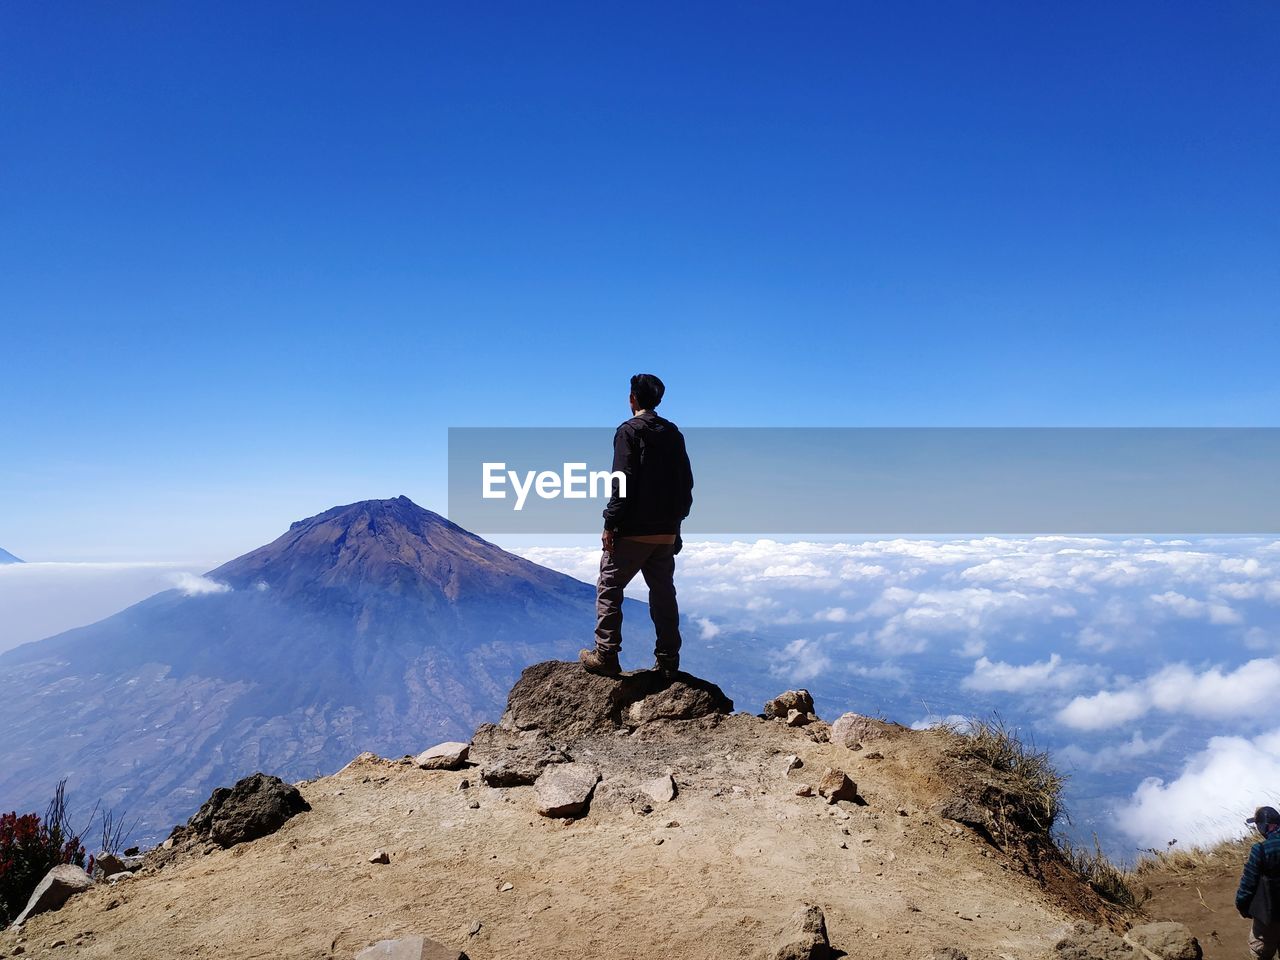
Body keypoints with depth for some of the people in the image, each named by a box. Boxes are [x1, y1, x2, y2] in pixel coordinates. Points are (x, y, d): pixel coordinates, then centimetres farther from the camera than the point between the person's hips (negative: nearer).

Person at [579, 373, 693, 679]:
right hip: (667, 532, 6)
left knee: (609, 589, 4)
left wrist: (610, 525, -13)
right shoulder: (673, 433, 11)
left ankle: (606, 656, 3)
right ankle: (668, 661, 14)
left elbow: (623, 482, -16)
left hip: (633, 530, -6)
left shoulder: (629, 431, -8)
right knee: (663, 593, 12)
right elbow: (686, 482, 13)